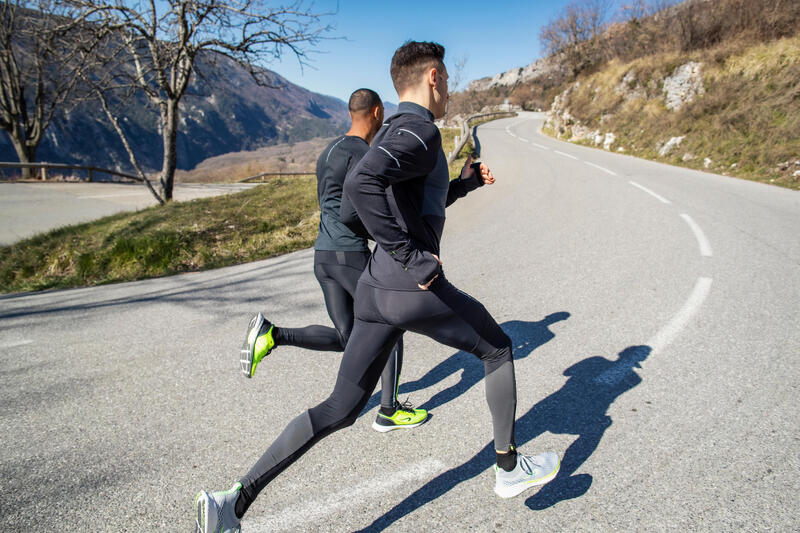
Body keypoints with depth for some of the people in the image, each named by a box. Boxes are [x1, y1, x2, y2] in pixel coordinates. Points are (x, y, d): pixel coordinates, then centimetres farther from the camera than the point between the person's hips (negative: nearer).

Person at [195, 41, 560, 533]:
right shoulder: (419, 130, -11)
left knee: (341, 409, 10)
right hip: (417, 292, -8)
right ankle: (510, 468, 31)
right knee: (498, 349, 18)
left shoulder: (392, 132, 20)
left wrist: (466, 183, 29)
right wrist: (411, 258, -25)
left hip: (375, 291, 9)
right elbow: (362, 184, -30)